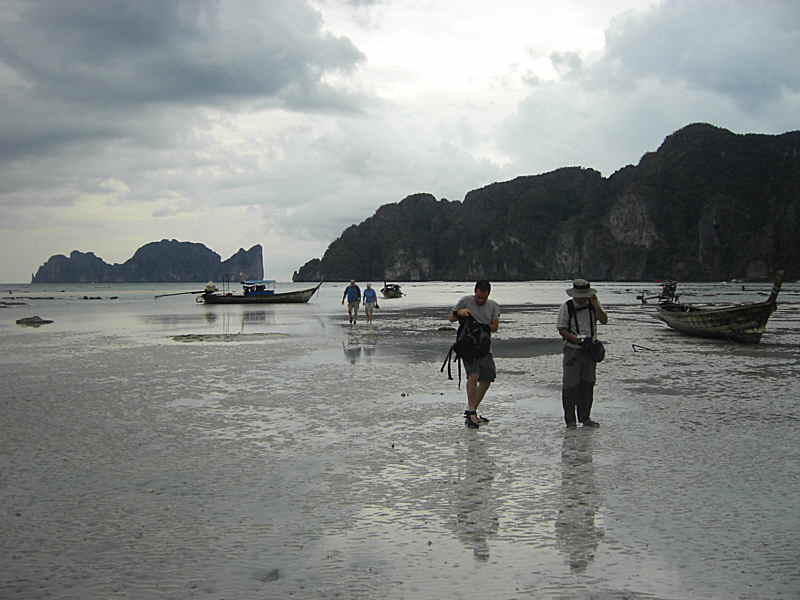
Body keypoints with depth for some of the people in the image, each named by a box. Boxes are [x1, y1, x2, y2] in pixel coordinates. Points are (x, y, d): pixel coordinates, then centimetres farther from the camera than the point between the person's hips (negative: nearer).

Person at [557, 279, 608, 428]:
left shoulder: (593, 304, 3)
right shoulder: (566, 307, -7)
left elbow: (604, 320, -8)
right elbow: (561, 329, -8)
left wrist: (596, 306, -21)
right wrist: (573, 337, -25)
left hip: (590, 350, 4)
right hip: (573, 350, -4)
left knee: (587, 384, 9)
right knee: (570, 385, -3)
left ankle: (585, 417, 19)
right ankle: (570, 419, 6)